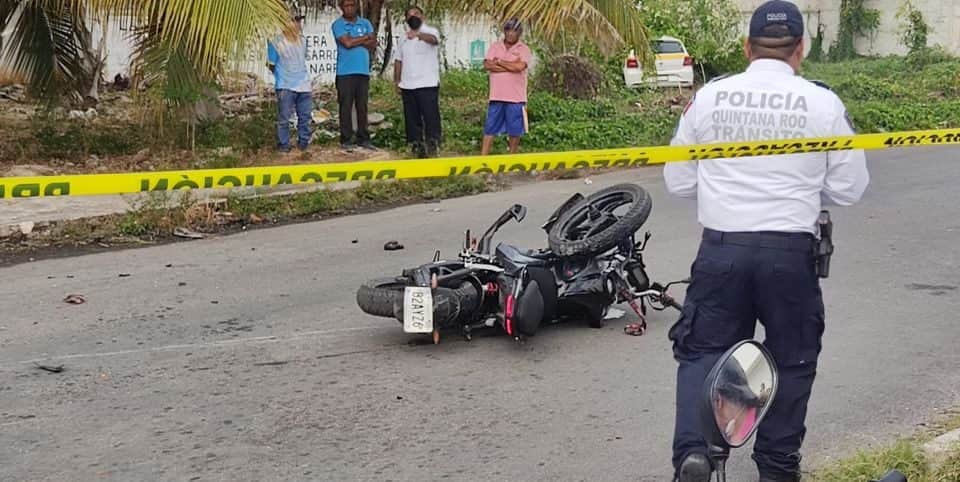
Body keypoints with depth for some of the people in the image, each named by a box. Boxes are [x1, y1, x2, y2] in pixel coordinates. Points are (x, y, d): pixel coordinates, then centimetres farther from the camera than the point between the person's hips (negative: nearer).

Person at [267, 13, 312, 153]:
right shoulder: (275, 41, -10)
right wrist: (280, 74, 6)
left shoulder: (302, 40, 9)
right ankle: (283, 144, 9)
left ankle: (303, 141, 20)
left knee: (305, 116, 9)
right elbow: (271, 64, -4)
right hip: (285, 87, -5)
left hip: (304, 85, 5)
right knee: (284, 118, 0)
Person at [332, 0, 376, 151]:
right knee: (346, 106, -2)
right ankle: (346, 139, 2)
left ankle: (363, 138, 11)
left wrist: (355, 41, -8)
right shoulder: (337, 25, 0)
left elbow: (373, 44, 2)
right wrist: (365, 38, -2)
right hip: (345, 72, -4)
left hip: (363, 71, 4)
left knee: (362, 106, 6)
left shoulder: (365, 23, 12)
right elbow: (347, 43, -14)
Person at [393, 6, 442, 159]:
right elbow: (398, 60, 19)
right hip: (407, 85, 6)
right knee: (412, 119, 8)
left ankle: (432, 147, -6)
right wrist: (397, 81, 10)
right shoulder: (404, 38, 17)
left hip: (428, 84, -6)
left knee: (431, 117, -8)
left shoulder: (431, 31, -3)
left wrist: (418, 34, -49)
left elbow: (433, 39, -29)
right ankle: (416, 146, 16)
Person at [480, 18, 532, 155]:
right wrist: (511, 66, -11)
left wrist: (499, 61, -7)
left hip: (516, 97, -2)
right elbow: (487, 65, -7)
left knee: (515, 130, 5)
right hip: (496, 96, 2)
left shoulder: (523, 49, 0)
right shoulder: (495, 46, 8)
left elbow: (519, 66, -18)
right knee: (490, 128, 3)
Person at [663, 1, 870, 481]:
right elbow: (848, 189, 2)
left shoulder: (708, 97, 1)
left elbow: (678, 181, 7)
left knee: (702, 350, 12)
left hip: (721, 248, 1)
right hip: (791, 252, -1)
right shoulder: (824, 103, -3)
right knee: (792, 360, 16)